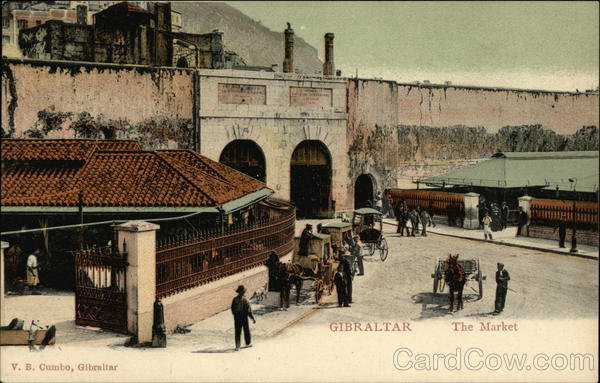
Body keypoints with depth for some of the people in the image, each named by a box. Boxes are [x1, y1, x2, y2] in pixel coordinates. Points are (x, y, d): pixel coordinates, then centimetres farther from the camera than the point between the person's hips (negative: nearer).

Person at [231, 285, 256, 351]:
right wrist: (253, 318, -7)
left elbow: (232, 309, 4)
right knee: (246, 331, 17)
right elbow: (249, 311, -16)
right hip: (244, 318, -3)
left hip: (237, 319, 3)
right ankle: (248, 343, 31)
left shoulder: (234, 300, -7)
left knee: (237, 333, 6)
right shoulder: (245, 300, -19)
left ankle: (237, 346, -1)